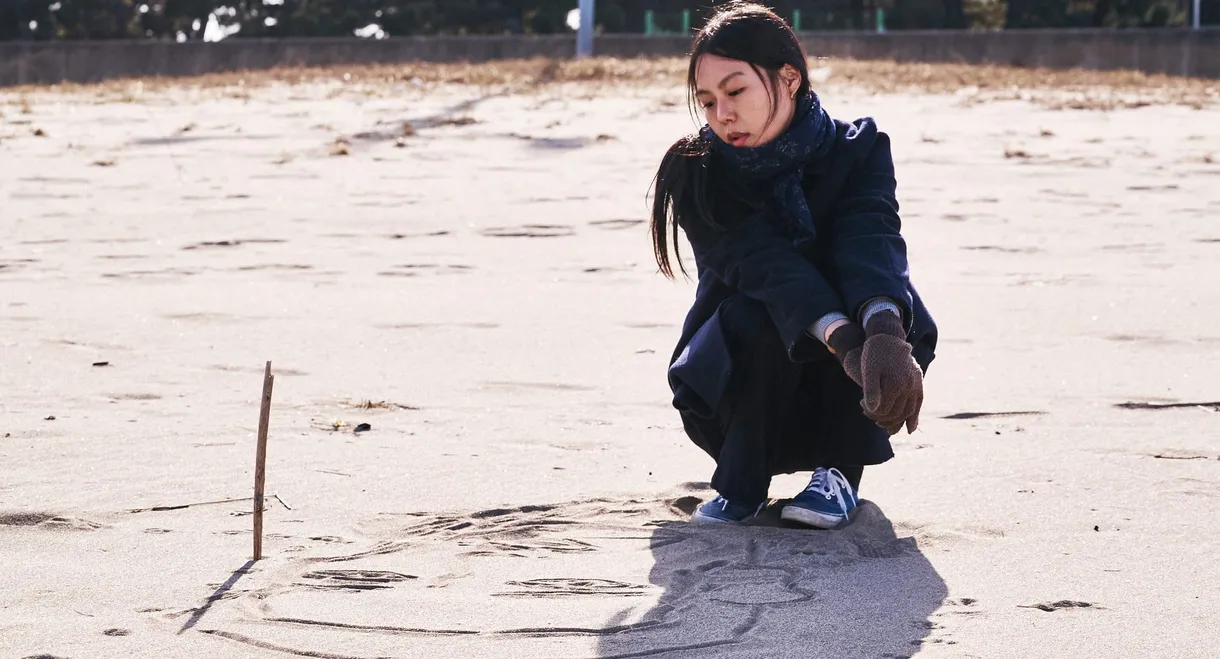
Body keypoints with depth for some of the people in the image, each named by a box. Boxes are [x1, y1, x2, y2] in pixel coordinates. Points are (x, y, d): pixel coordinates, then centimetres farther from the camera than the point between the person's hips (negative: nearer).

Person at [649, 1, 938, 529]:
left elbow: (872, 243, -33)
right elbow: (767, 265, -31)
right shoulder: (698, 175, -15)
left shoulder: (859, 152, -12)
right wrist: (849, 346, -50)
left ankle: (840, 470, -12)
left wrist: (886, 337, -55)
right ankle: (742, 480, -11)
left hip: (835, 395, 1)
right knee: (754, 316, -34)